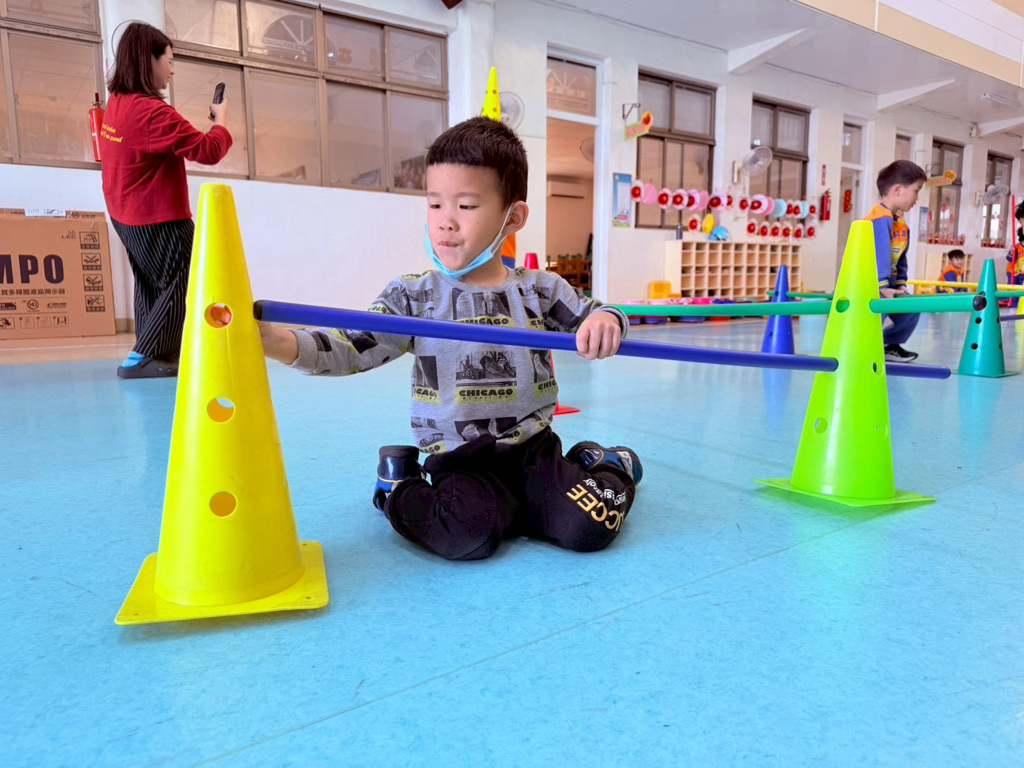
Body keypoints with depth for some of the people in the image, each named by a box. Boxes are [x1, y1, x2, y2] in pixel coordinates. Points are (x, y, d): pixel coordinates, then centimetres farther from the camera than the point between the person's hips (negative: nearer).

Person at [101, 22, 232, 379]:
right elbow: (208, 151, -23)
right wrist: (221, 119, -5)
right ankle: (141, 360, -8)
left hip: (128, 216, 10)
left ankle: (153, 357, 22)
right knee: (178, 290, -2)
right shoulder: (152, 111, -23)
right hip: (159, 219, -10)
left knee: (151, 287, 17)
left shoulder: (116, 105, 6)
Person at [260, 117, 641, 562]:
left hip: (534, 449, 2)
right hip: (459, 461, -1)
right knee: (468, 535, -28)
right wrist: (274, 341, -27)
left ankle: (608, 468, 18)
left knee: (589, 528, -17)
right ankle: (400, 490, 5)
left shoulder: (541, 290, 2)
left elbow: (594, 319, 8)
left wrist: (605, 324, -18)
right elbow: (350, 350, -10)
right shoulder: (413, 296, -3)